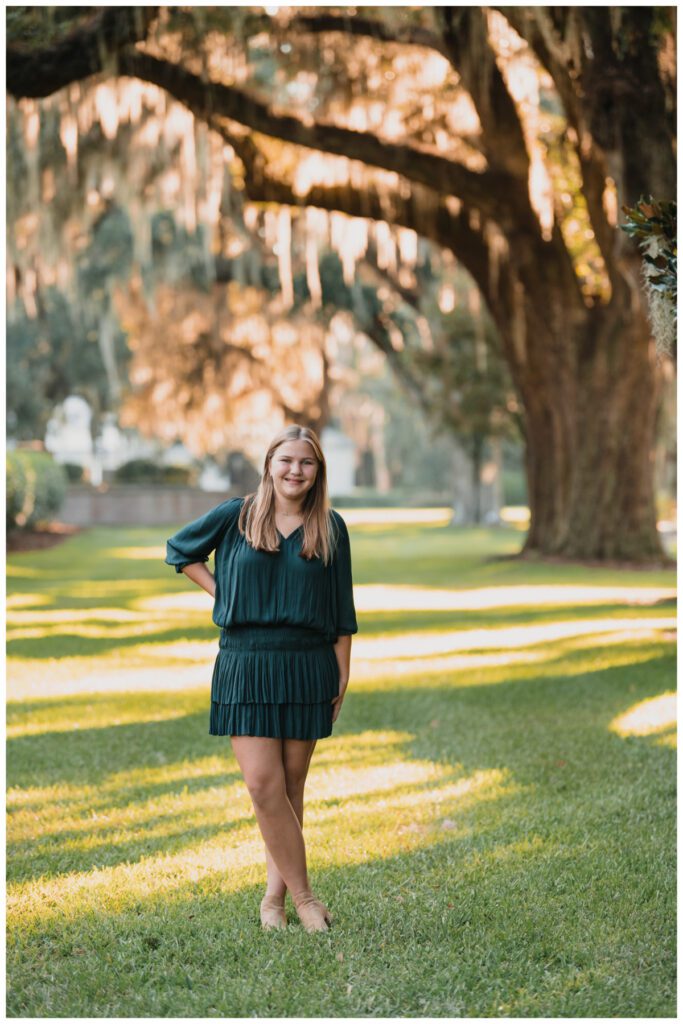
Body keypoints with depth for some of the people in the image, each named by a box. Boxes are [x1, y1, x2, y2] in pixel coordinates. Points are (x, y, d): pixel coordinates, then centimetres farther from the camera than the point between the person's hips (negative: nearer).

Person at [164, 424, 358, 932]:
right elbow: (179, 551, 18)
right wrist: (222, 592, 6)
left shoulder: (330, 528, 4)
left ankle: (275, 895, 16)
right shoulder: (235, 517, 2)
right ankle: (303, 895, 0)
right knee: (263, 785, -9)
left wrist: (342, 674, 4)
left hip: (307, 667, 1)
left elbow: (341, 609, 8)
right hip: (245, 665, 0)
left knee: (291, 786, 5)